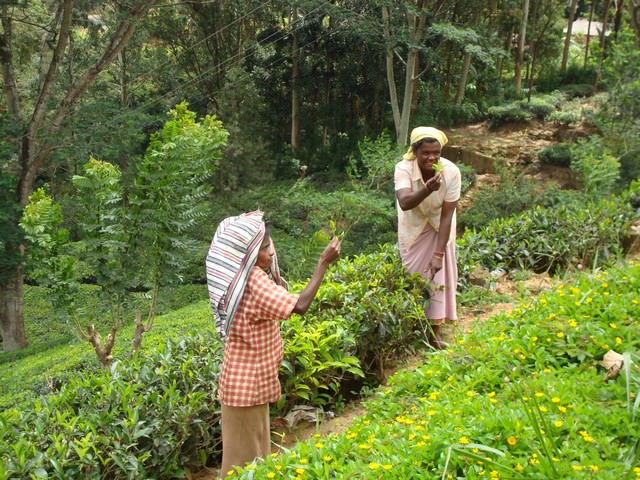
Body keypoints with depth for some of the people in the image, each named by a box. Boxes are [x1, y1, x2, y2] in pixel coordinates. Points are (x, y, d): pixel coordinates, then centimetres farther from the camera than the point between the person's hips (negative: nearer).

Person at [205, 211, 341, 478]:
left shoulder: (245, 276, 4)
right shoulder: (253, 282, -25)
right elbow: (300, 305, -31)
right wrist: (323, 263, -23)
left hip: (251, 378, 9)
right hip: (247, 382, -9)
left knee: (252, 450, 23)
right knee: (245, 455, 7)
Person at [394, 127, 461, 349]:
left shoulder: (451, 172, -30)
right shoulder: (403, 168, -32)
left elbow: (447, 215, -27)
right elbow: (404, 203, -49)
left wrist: (439, 253, -29)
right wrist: (428, 190, -66)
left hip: (438, 225, 0)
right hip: (413, 225, 0)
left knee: (439, 271, -3)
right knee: (413, 274, 8)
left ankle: (435, 328, 10)